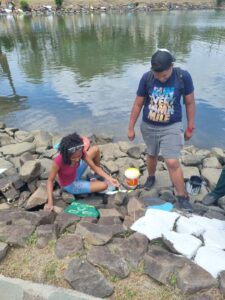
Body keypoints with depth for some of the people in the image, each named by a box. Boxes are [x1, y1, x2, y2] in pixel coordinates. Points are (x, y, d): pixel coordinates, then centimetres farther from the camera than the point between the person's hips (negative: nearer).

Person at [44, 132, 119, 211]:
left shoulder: (80, 152, -23)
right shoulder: (59, 161, -38)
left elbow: (94, 167, -14)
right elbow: (50, 180, -26)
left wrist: (108, 178, -24)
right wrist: (50, 202, -31)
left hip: (75, 174, 5)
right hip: (70, 186, -5)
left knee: (95, 149, -4)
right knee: (104, 186, -15)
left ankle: (98, 175, 20)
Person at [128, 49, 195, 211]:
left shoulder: (183, 76, -15)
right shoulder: (147, 77, -13)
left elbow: (190, 103, -4)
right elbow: (138, 104, -4)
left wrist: (190, 127, 0)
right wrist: (131, 128, 0)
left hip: (172, 127, -2)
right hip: (148, 126, 2)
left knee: (172, 162, -8)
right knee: (152, 155, 20)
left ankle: (183, 197, 11)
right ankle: (151, 177, 50)